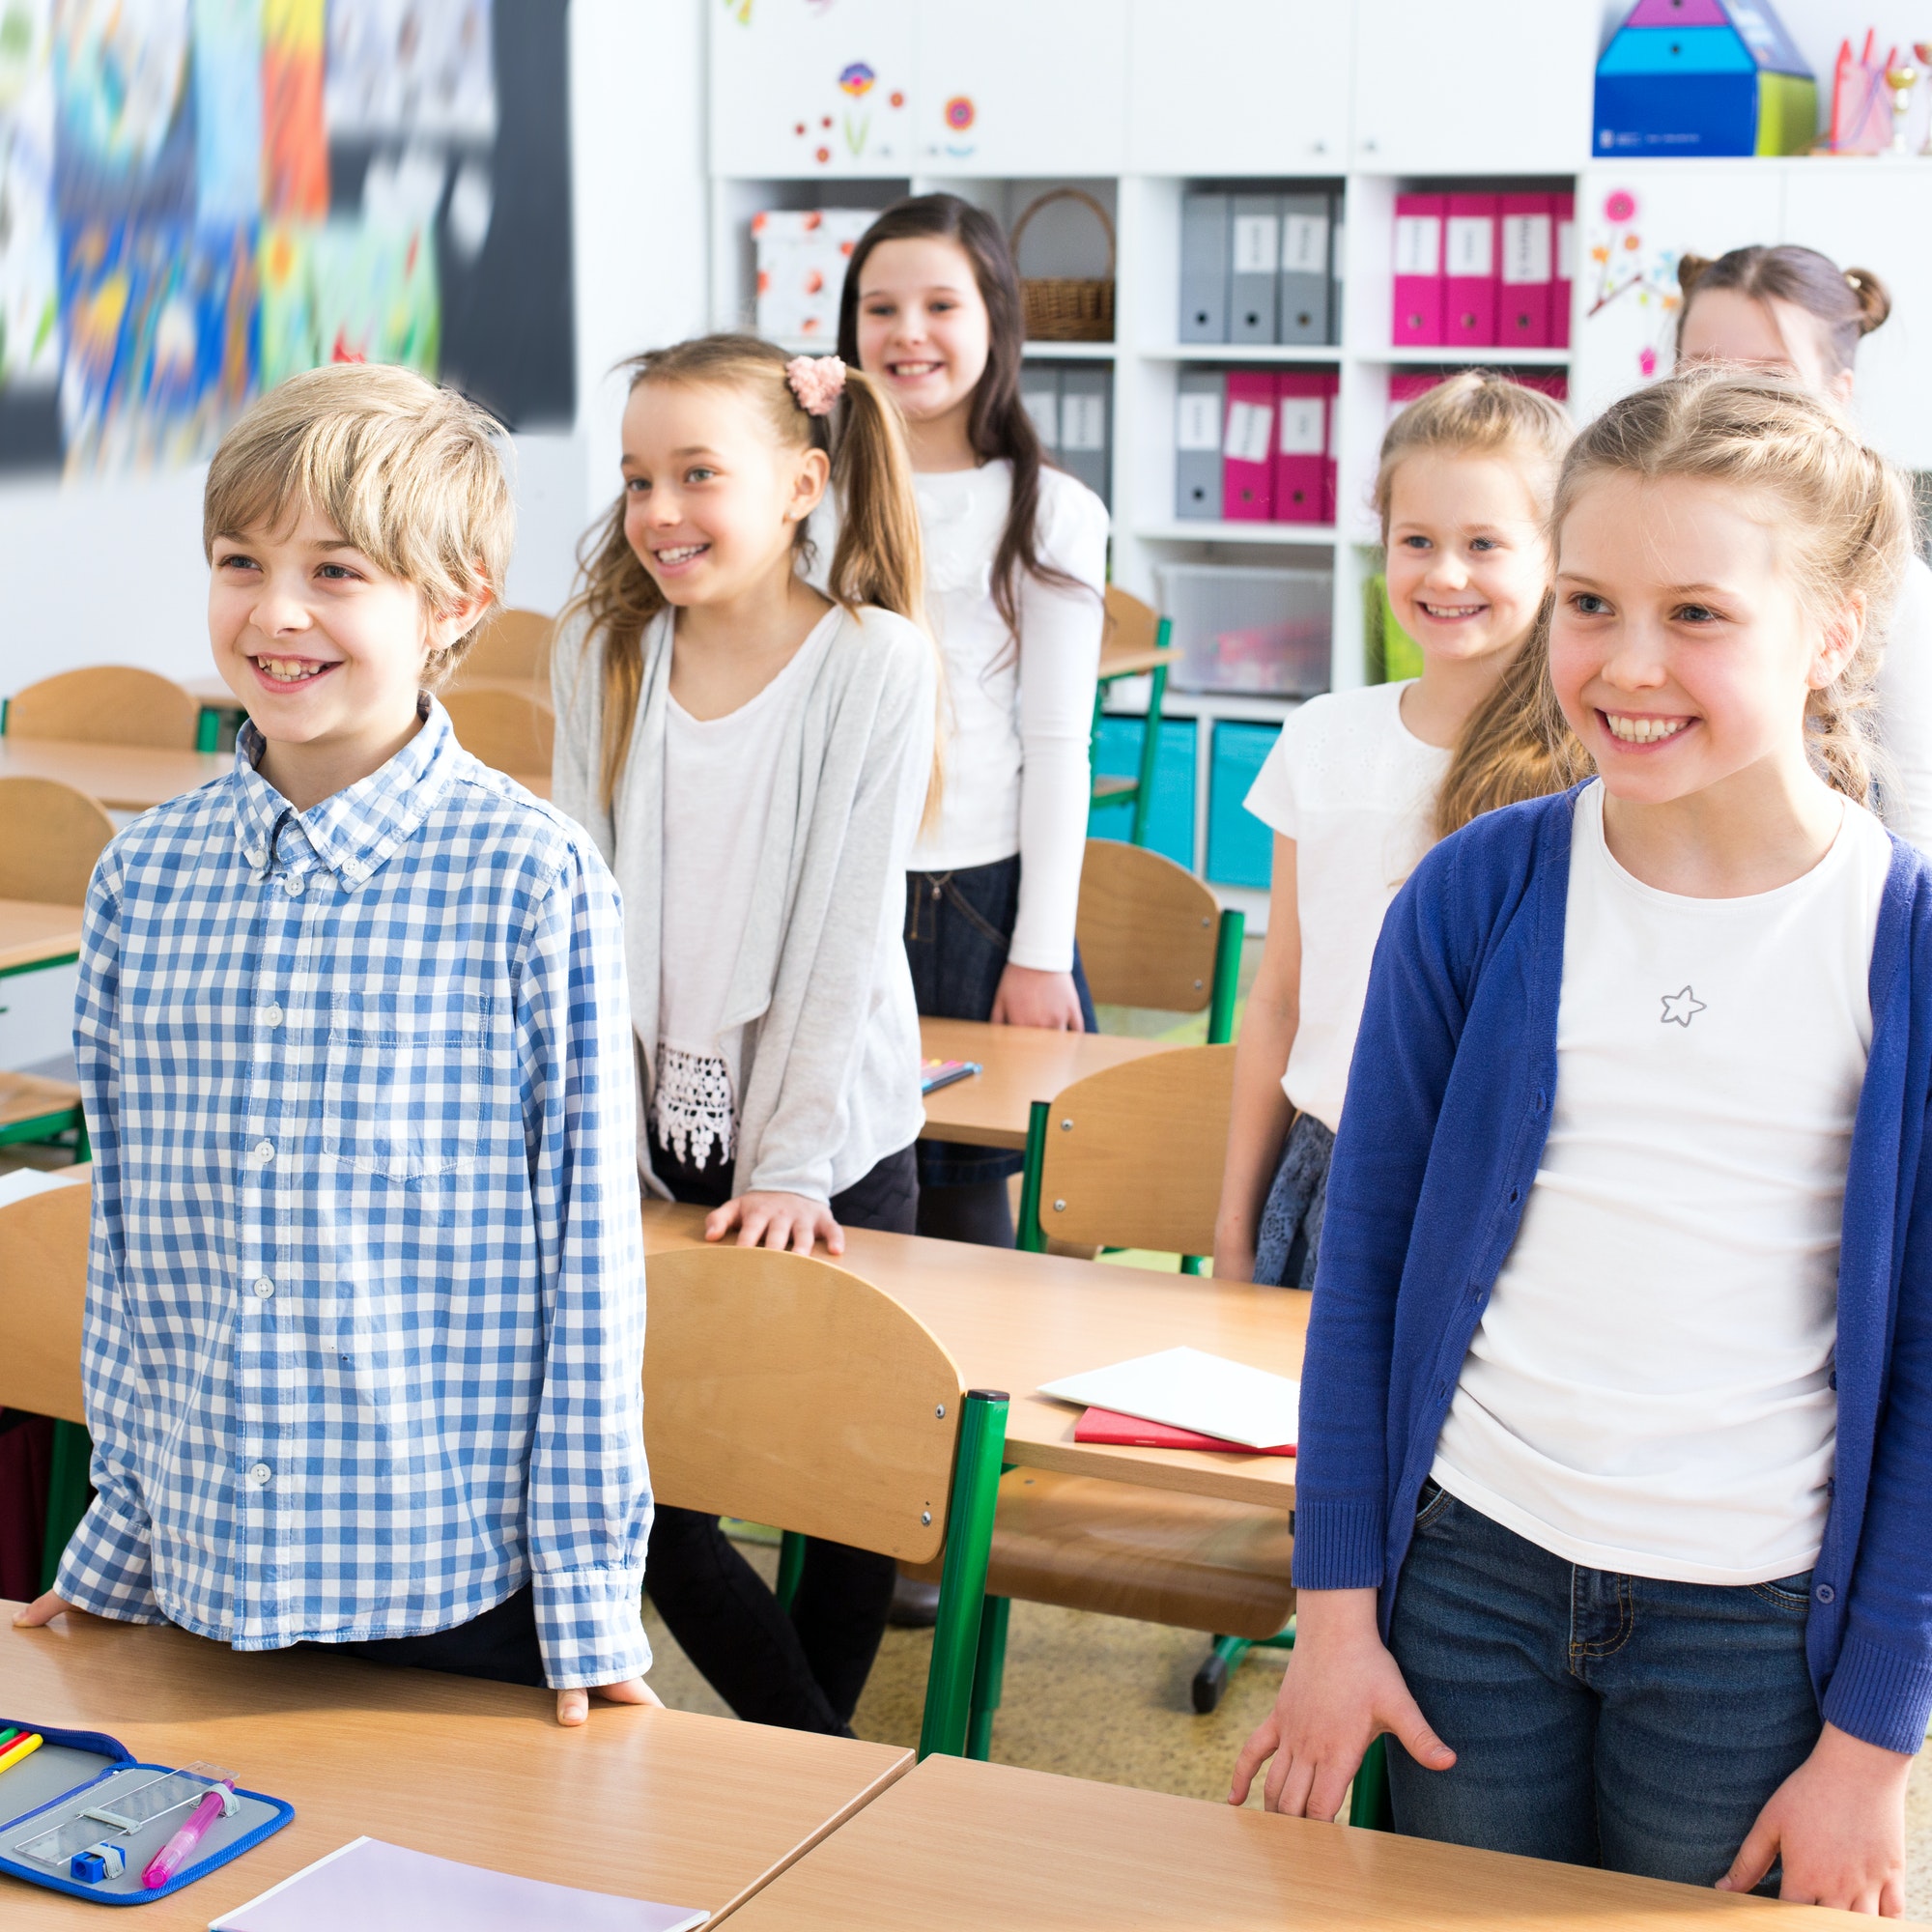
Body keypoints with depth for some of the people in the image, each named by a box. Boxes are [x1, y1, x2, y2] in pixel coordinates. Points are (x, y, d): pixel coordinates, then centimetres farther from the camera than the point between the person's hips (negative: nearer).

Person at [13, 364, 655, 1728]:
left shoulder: (531, 878, -11)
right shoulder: (142, 877, 2)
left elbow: (588, 1250, -8)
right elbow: (123, 1243, 9)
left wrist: (590, 1592, -8)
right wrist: (118, 1533, 11)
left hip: (466, 1583, -4)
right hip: (198, 1574, 4)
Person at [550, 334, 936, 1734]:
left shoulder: (877, 661, -10)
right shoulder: (602, 648, 0)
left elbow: (850, 930, -11)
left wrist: (793, 1162, -13)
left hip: (828, 1149, -3)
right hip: (648, 1139, 3)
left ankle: (819, 1756, 29)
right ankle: (815, 1758, 16)